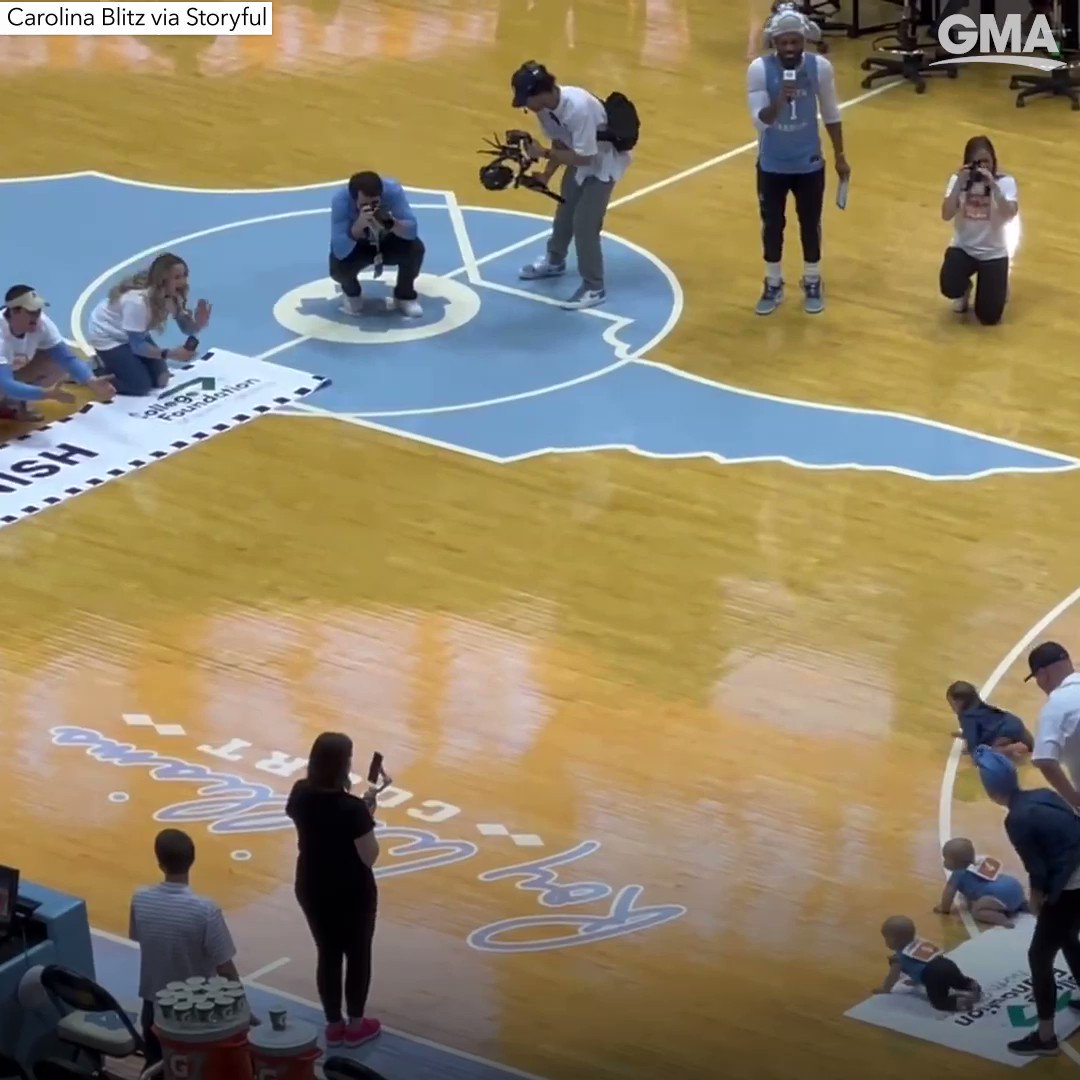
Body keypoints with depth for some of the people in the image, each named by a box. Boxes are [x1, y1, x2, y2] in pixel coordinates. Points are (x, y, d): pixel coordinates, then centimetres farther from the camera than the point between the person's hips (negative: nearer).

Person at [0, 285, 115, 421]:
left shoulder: (40, 323, -22)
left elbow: (67, 358, -20)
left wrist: (92, 382, -38)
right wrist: (49, 394, -57)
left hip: (15, 369, 6)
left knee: (59, 363, -12)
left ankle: (12, 404, 4)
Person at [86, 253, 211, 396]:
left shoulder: (172, 295, -16)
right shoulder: (138, 300, -39)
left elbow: (187, 328, -10)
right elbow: (137, 345, -32)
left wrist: (198, 324, -34)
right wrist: (170, 354, -42)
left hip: (133, 336, 8)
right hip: (106, 336, -8)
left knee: (159, 380, 4)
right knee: (140, 385, -16)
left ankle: (115, 365, 24)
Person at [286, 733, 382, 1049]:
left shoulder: (300, 794, -9)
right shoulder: (352, 807, -28)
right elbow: (369, 857, -21)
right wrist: (367, 815, -11)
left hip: (312, 888, 5)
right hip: (351, 892, -5)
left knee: (327, 954, 19)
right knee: (358, 954, 15)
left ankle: (334, 1025, 29)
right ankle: (355, 1026, 27)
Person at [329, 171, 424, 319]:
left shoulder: (392, 190, -31)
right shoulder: (340, 199, -34)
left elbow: (412, 231, -31)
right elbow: (340, 252, -37)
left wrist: (390, 224, -51)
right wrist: (358, 227, -53)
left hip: (387, 242, 1)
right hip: (357, 246, -1)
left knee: (415, 248, -27)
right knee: (339, 268, -31)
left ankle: (405, 296, 2)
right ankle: (352, 294, 7)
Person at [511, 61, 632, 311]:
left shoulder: (578, 108, -40)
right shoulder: (546, 105, -14)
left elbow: (584, 157, -35)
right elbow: (560, 143, -1)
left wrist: (544, 154, -33)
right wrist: (546, 175, -9)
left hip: (604, 161, -8)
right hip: (580, 157, 8)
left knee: (584, 223, -11)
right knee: (565, 211, 23)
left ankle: (594, 288, 2)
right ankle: (554, 261, 48)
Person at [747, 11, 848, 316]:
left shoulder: (820, 67, -16)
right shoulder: (759, 69, -20)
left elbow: (830, 114, -2)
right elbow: (759, 120, -23)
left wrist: (839, 156, 4)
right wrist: (779, 101, -43)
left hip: (809, 163, 1)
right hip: (772, 164, 0)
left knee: (810, 223, 14)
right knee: (772, 225, 12)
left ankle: (812, 283, 32)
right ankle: (773, 285, 30)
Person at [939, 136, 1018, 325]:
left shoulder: (1005, 182, -11)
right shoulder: (958, 179, -7)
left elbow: (1009, 215, -26)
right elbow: (946, 215, -18)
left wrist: (993, 186, -34)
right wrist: (959, 183, -26)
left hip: (993, 253, -1)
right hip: (963, 248, 1)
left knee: (988, 317, -8)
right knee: (950, 287, -29)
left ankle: (999, 286, 30)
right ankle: (964, 289, 13)